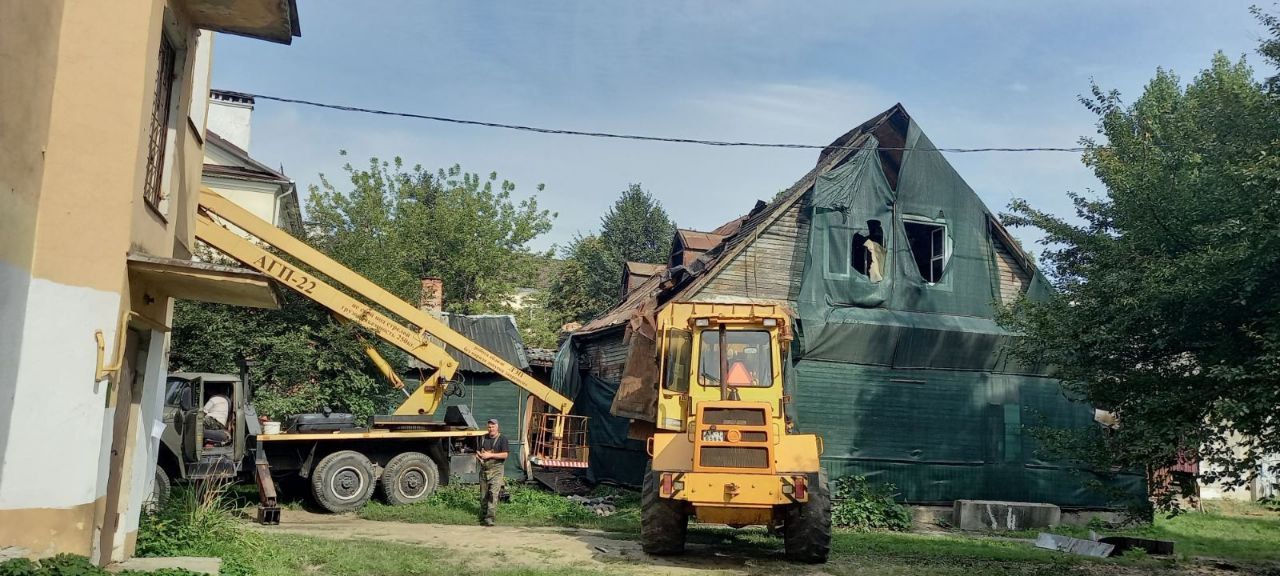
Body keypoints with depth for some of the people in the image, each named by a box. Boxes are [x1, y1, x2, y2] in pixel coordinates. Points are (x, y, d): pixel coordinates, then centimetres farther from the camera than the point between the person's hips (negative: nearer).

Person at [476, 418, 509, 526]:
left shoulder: (502, 439, -4)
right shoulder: (483, 438, 13)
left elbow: (504, 455, -11)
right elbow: (477, 452, 19)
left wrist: (490, 455, -15)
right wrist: (480, 455, -5)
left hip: (496, 470, -5)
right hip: (484, 469, 5)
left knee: (493, 493, -14)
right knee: (483, 494, 11)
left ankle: (489, 517, -18)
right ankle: (483, 515, 25)